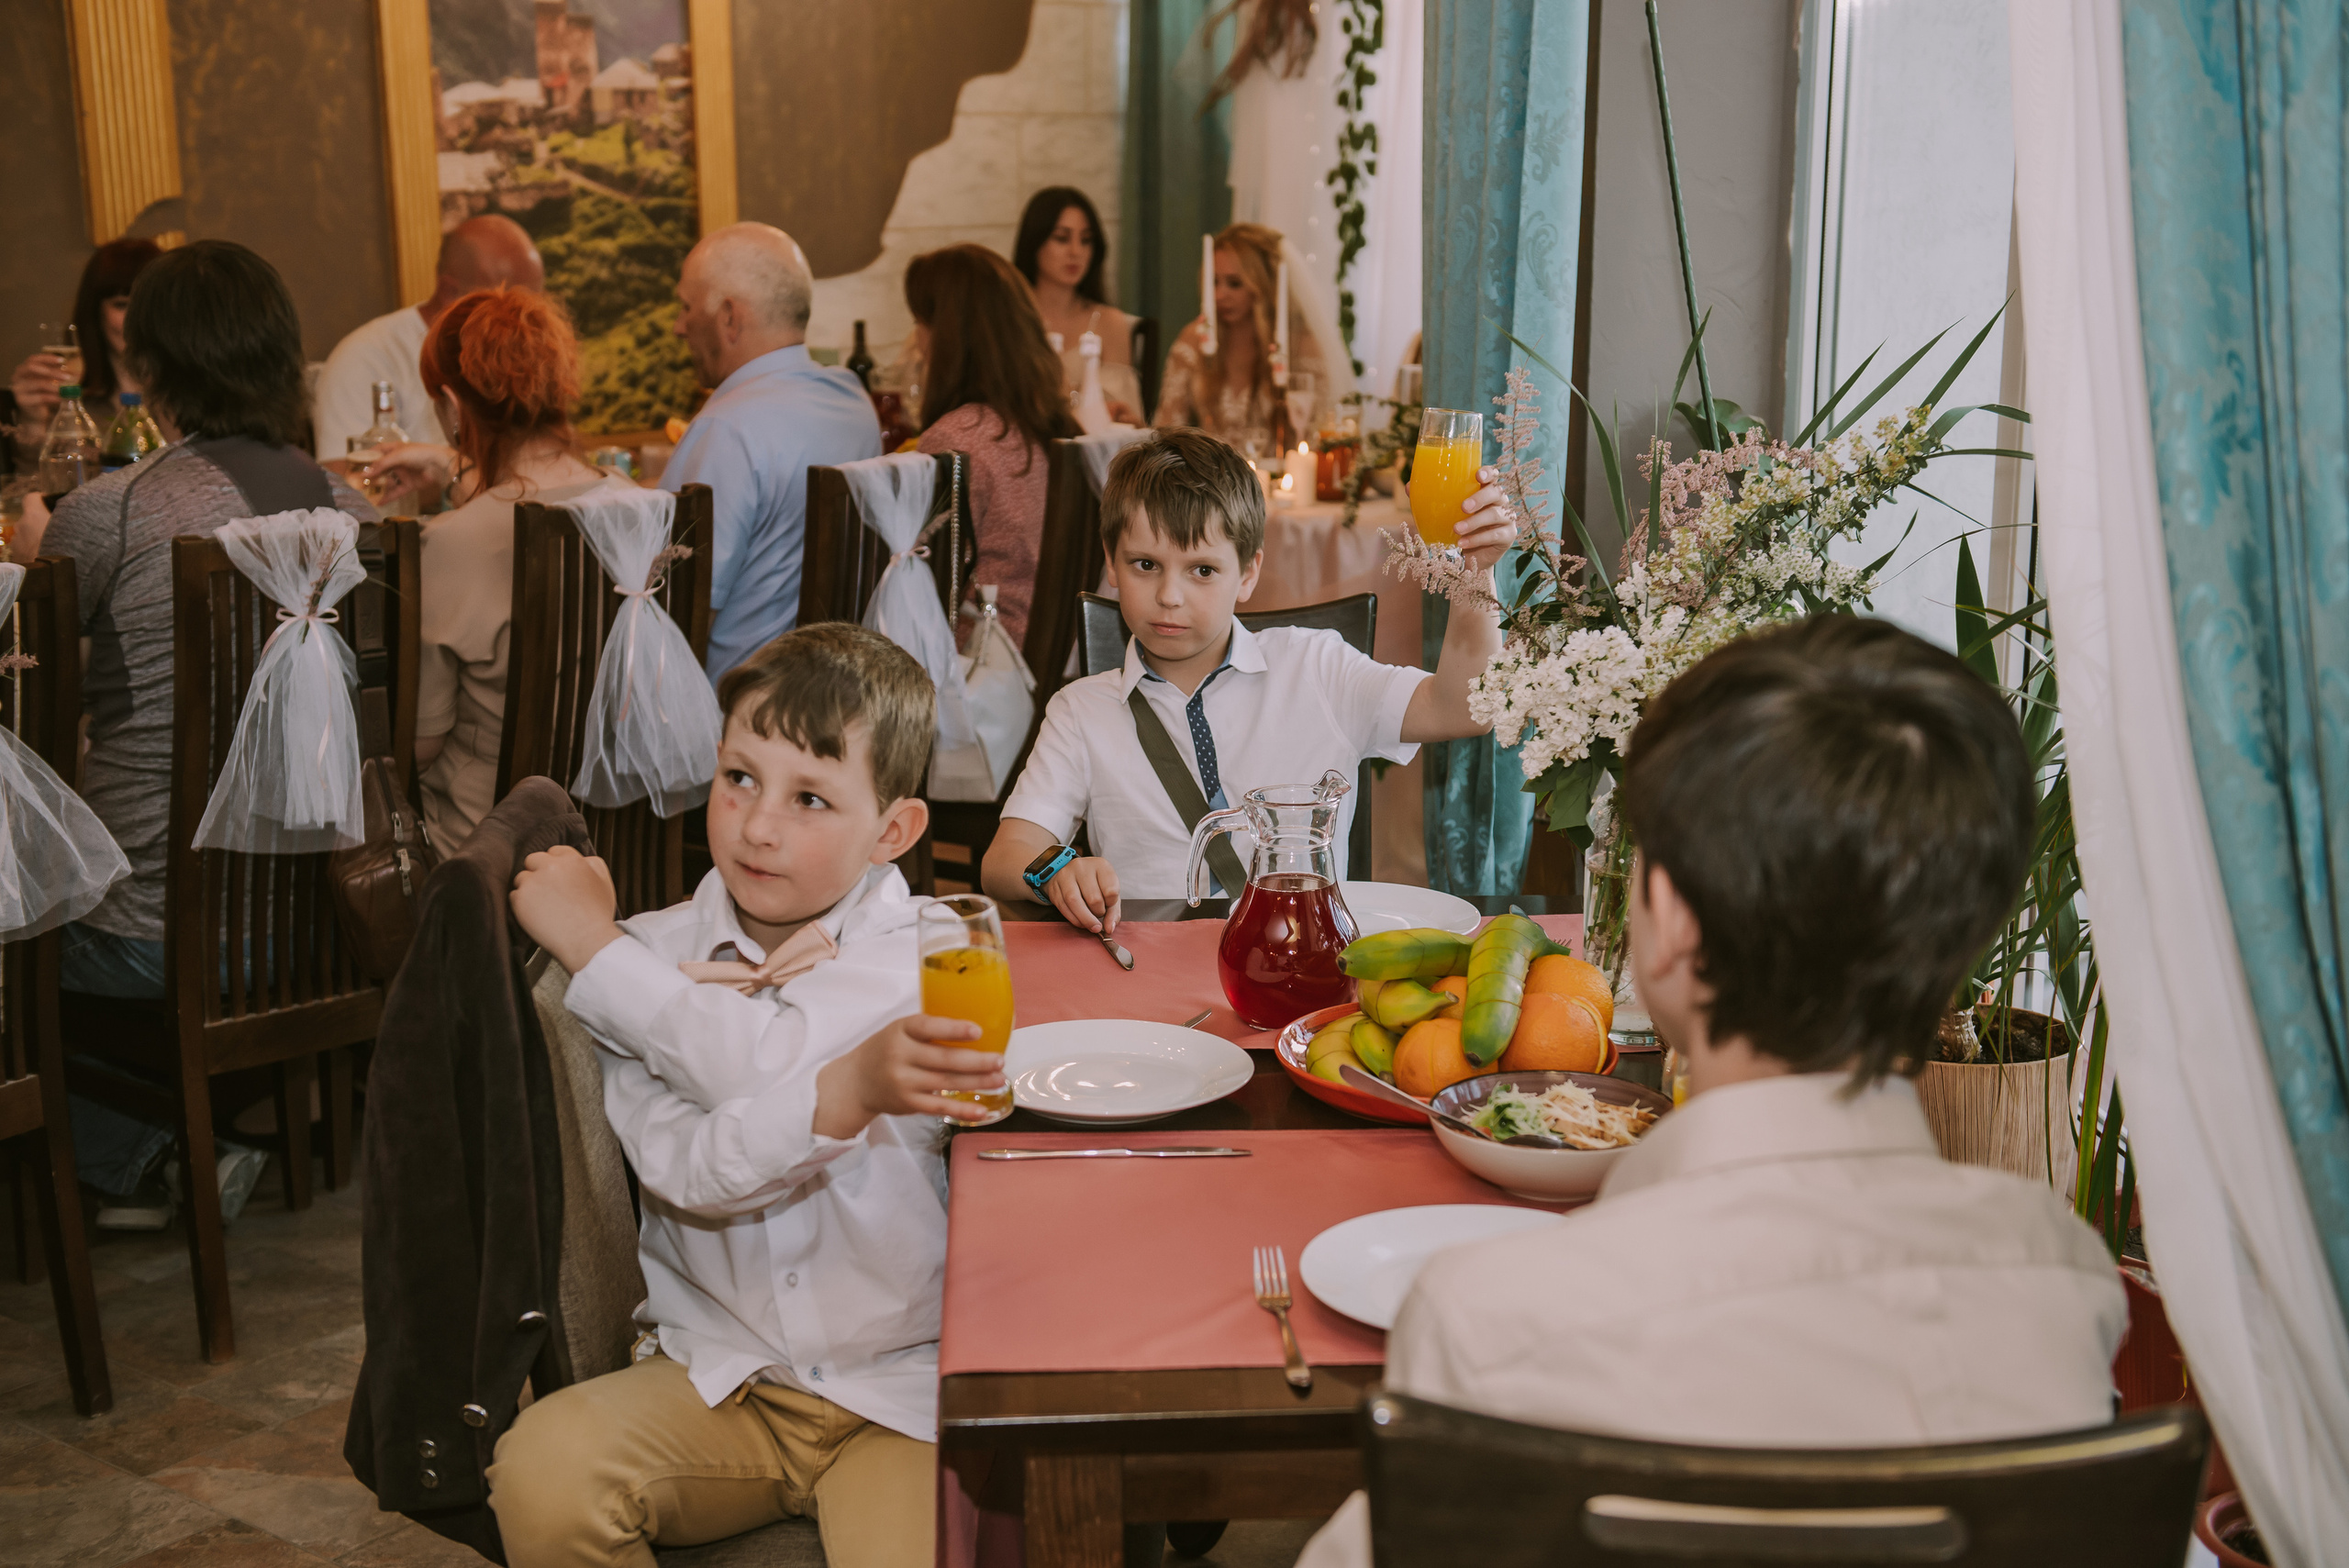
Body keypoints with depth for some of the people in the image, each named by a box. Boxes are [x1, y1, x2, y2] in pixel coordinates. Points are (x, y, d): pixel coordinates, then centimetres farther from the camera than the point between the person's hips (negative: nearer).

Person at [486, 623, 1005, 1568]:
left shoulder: (923, 956, -4)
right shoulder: (656, 957, 2)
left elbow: (775, 1064, -21)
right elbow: (689, 1172, -15)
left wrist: (594, 946, -10)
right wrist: (850, 1090, -32)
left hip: (897, 1391, -2)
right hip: (716, 1375, 2)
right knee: (538, 1473, -24)